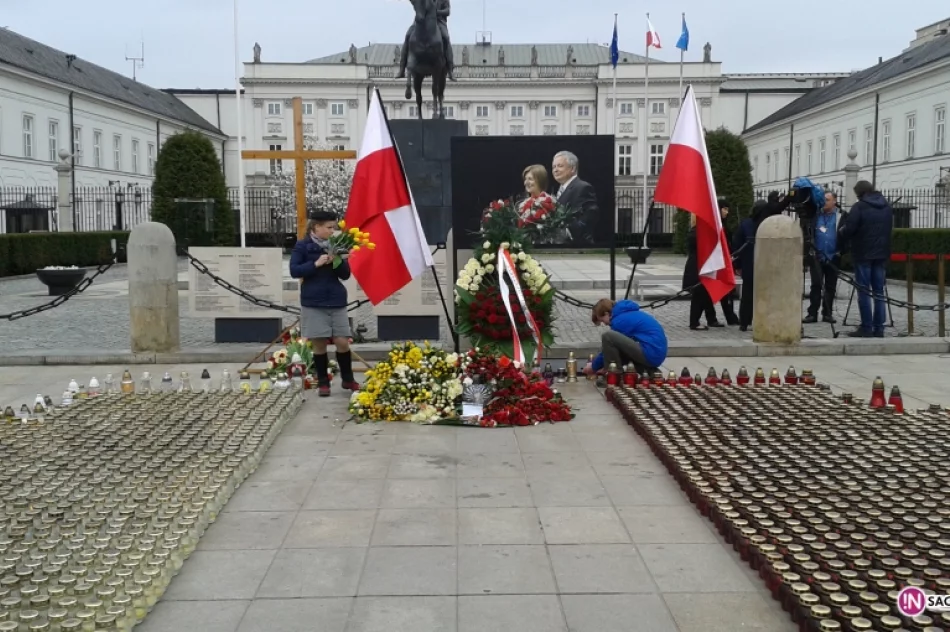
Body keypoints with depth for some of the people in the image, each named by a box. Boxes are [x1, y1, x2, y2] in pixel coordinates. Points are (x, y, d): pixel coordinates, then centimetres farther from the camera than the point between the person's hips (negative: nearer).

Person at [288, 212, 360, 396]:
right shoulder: (302, 246, -2)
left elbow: (345, 275, 8)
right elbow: (294, 271, -8)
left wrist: (340, 261, -12)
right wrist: (316, 264, -18)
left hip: (337, 301, 3)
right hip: (313, 303, -3)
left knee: (342, 342, 0)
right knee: (319, 344, 1)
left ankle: (348, 379, 18)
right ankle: (323, 382, 14)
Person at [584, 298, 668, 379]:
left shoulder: (620, 320, -9)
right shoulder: (628, 314, 20)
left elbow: (607, 348, -1)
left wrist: (594, 367, 14)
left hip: (650, 354, -10)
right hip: (656, 354, 10)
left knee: (608, 337, -15)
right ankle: (648, 371, 14)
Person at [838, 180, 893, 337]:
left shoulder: (859, 207, -11)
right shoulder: (887, 207, 13)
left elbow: (849, 229, -15)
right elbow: (889, 229, 21)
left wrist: (840, 234, 4)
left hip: (863, 254, -6)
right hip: (882, 254, 6)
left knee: (864, 291, -1)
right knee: (879, 292, 9)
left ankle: (866, 328, -2)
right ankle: (879, 328, 8)